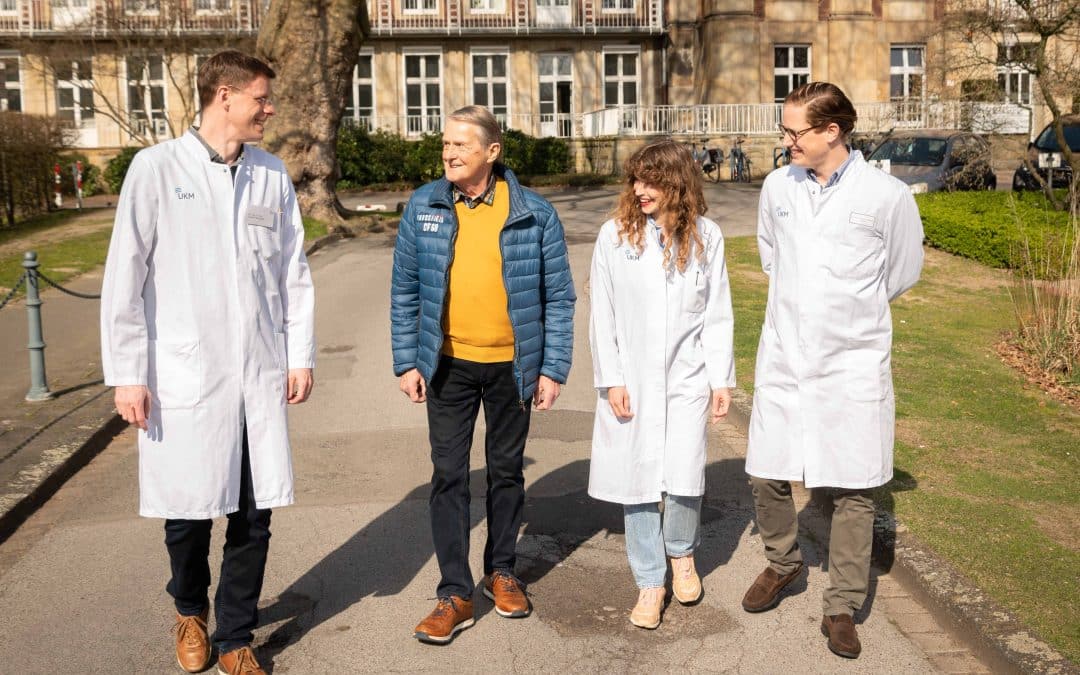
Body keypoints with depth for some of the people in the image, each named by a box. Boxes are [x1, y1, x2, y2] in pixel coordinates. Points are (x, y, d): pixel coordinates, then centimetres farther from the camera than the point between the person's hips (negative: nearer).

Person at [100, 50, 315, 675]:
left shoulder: (272, 173, 7)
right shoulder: (158, 168, -4)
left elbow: (293, 271, 11)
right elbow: (126, 277, -4)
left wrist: (301, 354, 8)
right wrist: (127, 373, -6)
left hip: (261, 375, 3)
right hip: (184, 377, -3)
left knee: (254, 515, 6)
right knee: (188, 513, 8)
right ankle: (190, 611, 37)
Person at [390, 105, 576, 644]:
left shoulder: (534, 214, -6)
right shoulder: (423, 208, -2)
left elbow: (558, 297, -2)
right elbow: (404, 291, 3)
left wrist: (554, 368, -5)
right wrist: (406, 362, -1)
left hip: (511, 365, -1)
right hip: (448, 364, 1)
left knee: (506, 471, 14)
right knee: (449, 475, 3)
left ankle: (502, 570, 33)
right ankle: (455, 594, 13)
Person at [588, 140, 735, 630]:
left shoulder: (705, 236, 2)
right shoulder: (615, 234, -2)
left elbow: (717, 313, 5)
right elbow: (602, 313, -1)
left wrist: (721, 379, 2)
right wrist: (611, 379, -4)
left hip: (686, 376, 0)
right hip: (632, 379, 0)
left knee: (684, 478, -5)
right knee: (637, 479, 3)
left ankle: (681, 553, 26)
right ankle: (650, 584, 19)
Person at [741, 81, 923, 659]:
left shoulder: (887, 195, -9)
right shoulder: (778, 186, 2)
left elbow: (903, 271, 8)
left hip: (853, 364, -3)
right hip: (783, 359, 3)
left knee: (852, 490, 3)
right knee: (766, 476, 8)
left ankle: (842, 608, 19)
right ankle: (782, 561, 36)